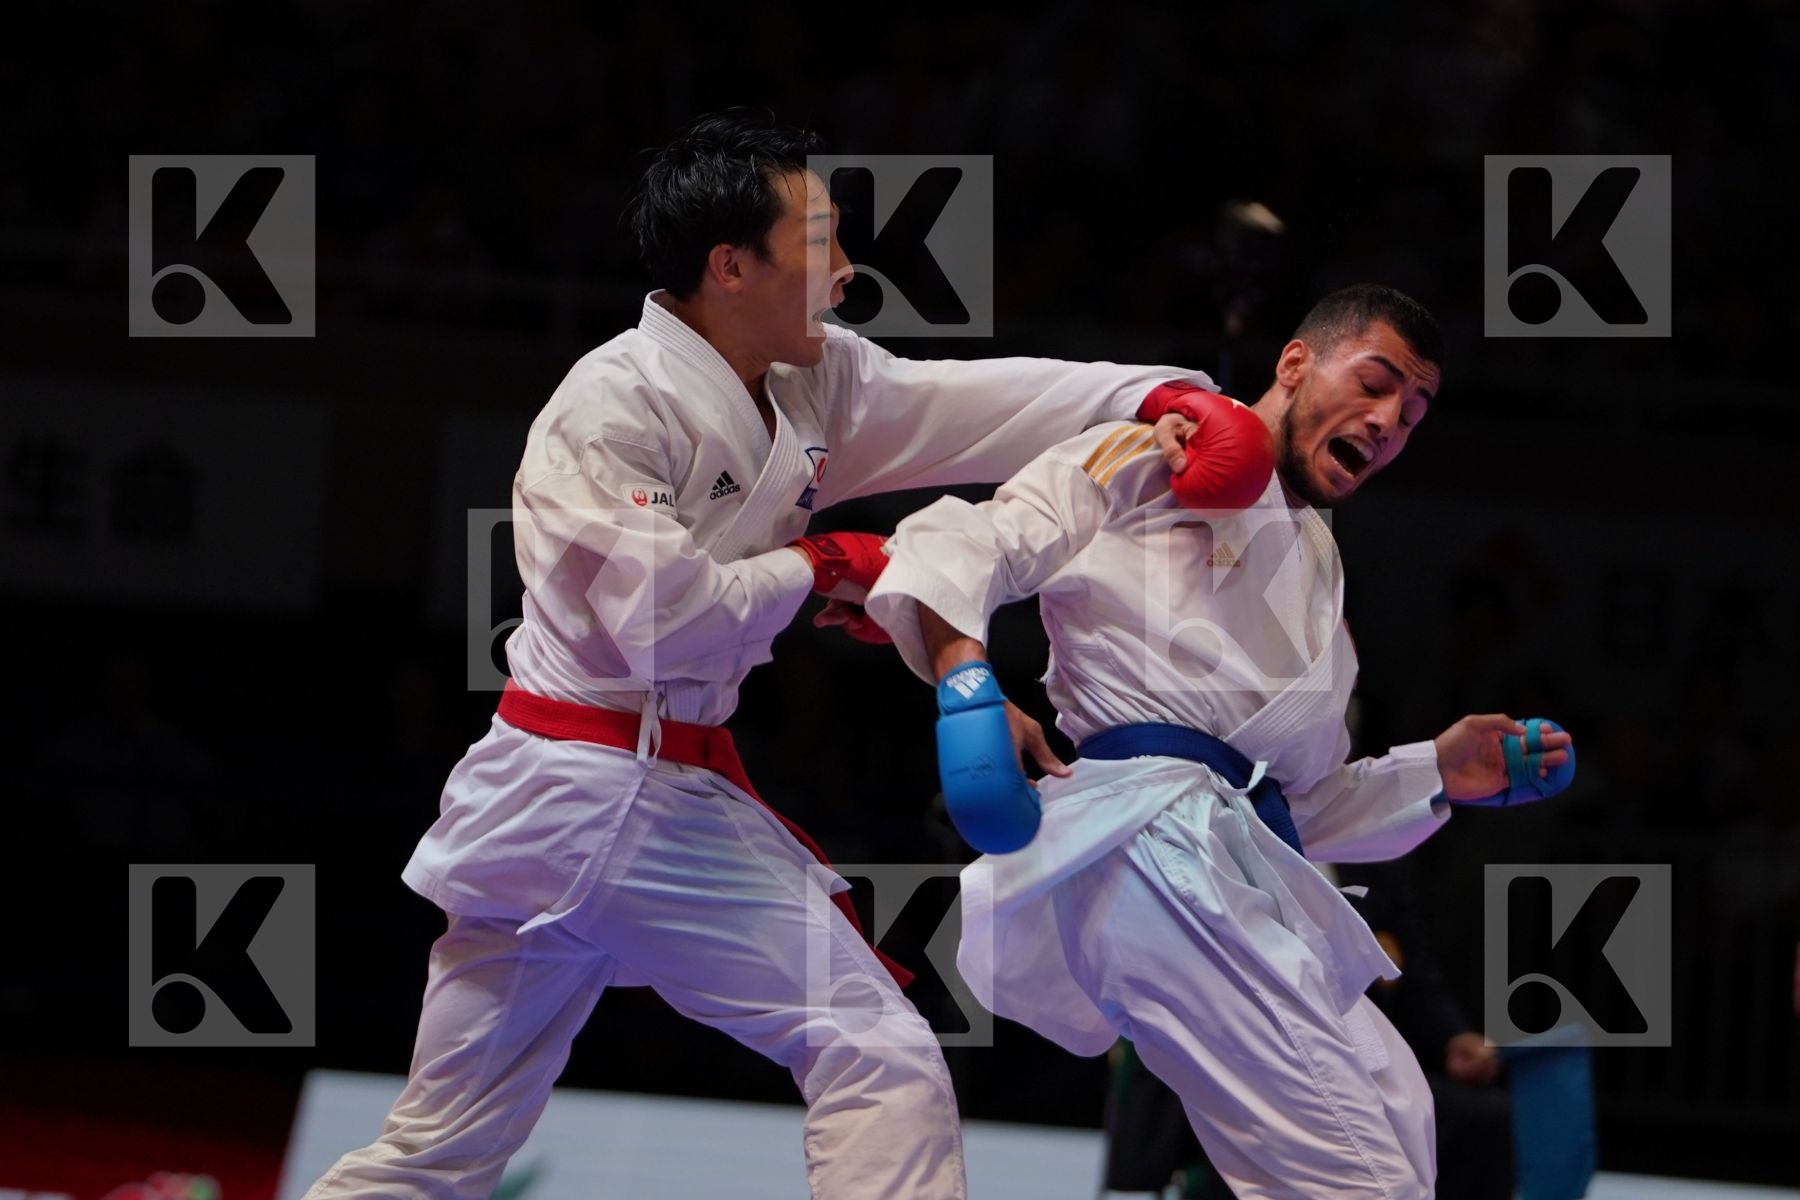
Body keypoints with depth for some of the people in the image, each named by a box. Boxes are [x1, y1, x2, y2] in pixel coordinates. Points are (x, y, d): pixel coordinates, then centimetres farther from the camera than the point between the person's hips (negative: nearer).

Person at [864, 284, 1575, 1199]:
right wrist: (968, 683, -23)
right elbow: (963, 546, -4)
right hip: (1153, 826, -9)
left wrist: (1440, 773, 17)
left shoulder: (1314, 573, 32)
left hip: (1253, 871, 9)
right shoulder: (1154, 466, 7)